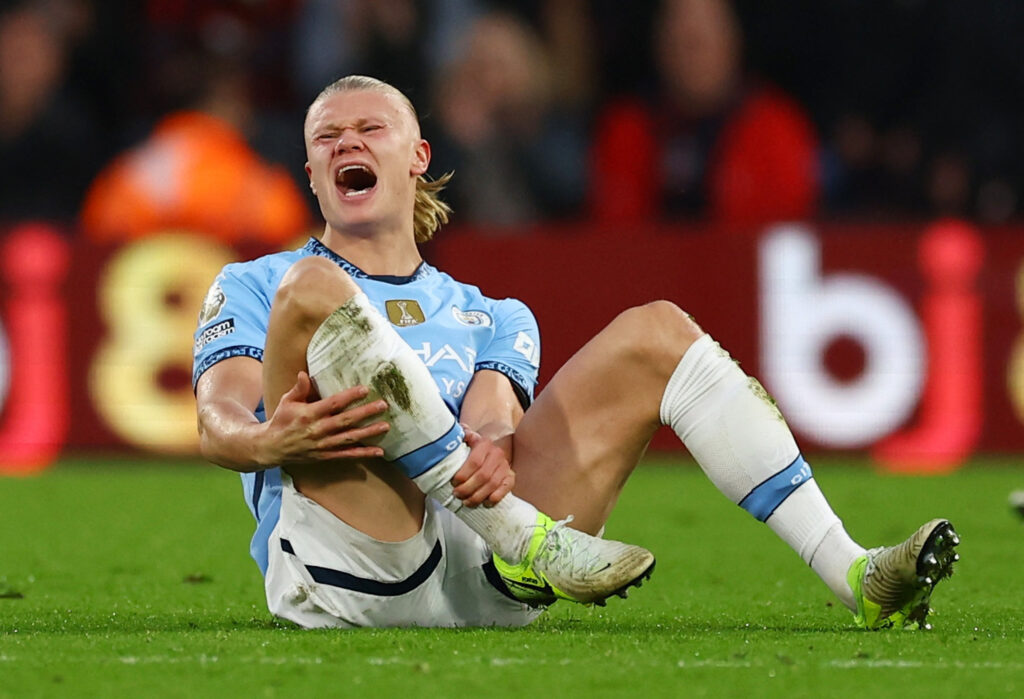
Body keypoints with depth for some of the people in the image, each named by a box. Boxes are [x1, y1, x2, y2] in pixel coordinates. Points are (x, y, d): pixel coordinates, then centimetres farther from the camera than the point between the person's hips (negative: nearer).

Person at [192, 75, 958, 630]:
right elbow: (216, 423, 4)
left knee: (656, 332, -1)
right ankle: (523, 540, -30)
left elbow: (493, 414, 7)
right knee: (315, 288, -25)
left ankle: (855, 575, -13)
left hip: (478, 580, 3)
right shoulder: (252, 288, 23)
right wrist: (267, 442, -23)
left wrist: (492, 447, -21)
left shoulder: (490, 318, 30)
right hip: (343, 577, -3)